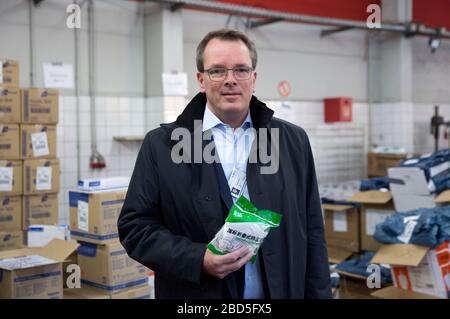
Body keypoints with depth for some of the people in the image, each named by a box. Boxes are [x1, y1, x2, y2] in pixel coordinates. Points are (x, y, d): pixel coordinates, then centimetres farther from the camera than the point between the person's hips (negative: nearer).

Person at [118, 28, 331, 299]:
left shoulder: (294, 141, 2)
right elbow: (135, 225, -6)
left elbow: (311, 233, 3)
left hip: (282, 292, 2)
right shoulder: (161, 145, -5)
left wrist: (319, 295, 0)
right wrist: (198, 260, -18)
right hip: (197, 294, -2)